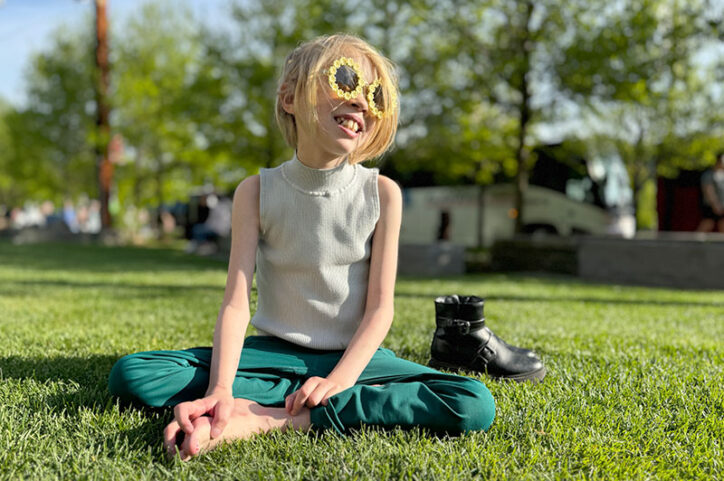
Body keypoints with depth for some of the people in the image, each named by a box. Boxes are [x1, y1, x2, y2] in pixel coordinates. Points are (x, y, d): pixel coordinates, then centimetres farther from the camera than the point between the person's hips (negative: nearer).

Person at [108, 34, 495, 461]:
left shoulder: (382, 193, -5)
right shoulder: (257, 191, -5)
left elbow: (380, 305, -8)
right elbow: (236, 301, -12)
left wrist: (339, 379, -25)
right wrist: (220, 390, -29)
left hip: (354, 355, 1)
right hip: (276, 352, 0)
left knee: (476, 405, -27)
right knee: (130, 375, -20)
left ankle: (271, 417, -27)